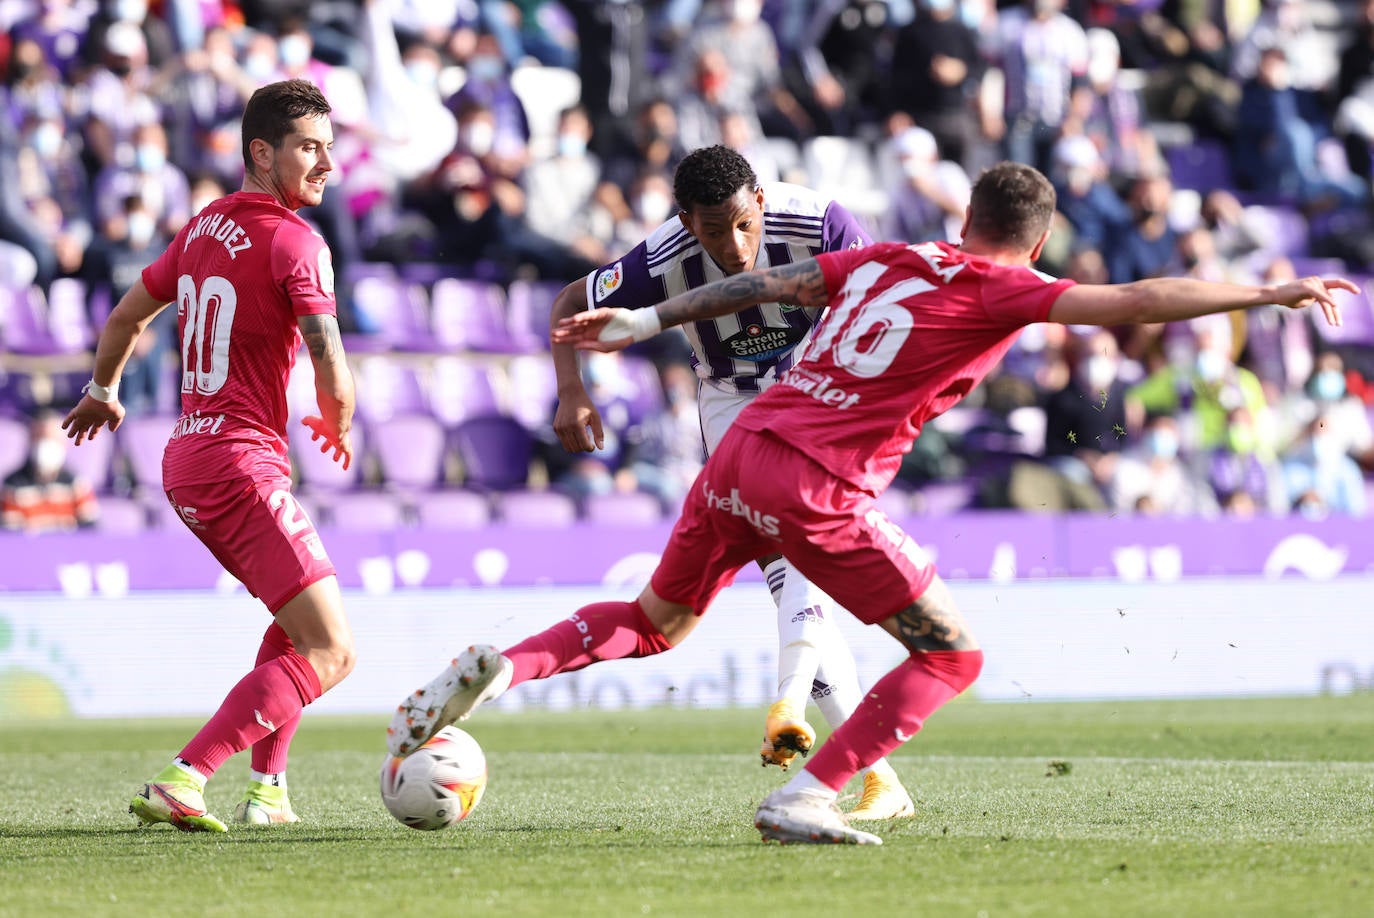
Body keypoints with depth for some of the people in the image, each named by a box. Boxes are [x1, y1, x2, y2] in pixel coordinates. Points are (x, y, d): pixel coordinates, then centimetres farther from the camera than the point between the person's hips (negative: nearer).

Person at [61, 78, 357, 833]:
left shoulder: (205, 227, 12)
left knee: (298, 618, 27)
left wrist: (102, 392, 43)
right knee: (329, 652, -13)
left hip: (186, 459, 9)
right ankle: (179, 783, -21)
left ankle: (267, 788, 21)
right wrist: (338, 430, 6)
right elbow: (332, 375, -16)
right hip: (242, 465, -9)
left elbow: (125, 318, 25)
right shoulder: (295, 241, -13)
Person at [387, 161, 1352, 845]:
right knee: (953, 655, 6)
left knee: (655, 625, 26)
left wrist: (646, 321, 27)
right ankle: (805, 798, -5)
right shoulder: (1001, 291, -3)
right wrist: (1271, 293, -5)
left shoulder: (883, 258, 15)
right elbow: (1136, 302, -11)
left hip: (742, 454, 7)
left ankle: (502, 666, 5)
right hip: (820, 491, -7)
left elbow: (764, 283, 20)